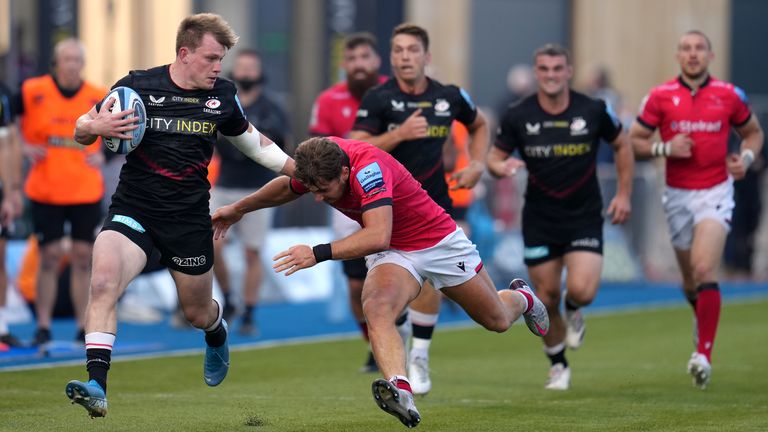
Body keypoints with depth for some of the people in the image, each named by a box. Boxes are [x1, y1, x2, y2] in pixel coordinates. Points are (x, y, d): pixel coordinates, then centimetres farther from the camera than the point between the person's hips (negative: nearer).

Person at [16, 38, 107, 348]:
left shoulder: (98, 98, 2)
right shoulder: (32, 91, -3)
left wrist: (102, 154, -1)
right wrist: (25, 148, -6)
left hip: (86, 192, 2)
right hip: (45, 191, -2)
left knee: (83, 258, 3)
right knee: (49, 257, -2)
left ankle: (84, 328, 11)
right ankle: (43, 328, 5)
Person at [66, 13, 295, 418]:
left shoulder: (223, 95, 1)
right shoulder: (139, 85, -8)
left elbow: (250, 140, 20)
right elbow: (81, 131, -1)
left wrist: (299, 168, 13)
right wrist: (95, 126, -25)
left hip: (190, 220, 2)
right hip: (133, 210, -2)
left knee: (198, 313, 14)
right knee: (103, 282, -28)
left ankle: (217, 334, 54)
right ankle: (96, 387, -30)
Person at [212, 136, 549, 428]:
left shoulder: (369, 167, -38)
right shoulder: (317, 163, -16)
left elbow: (378, 236, -49)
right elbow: (287, 187, 11)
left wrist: (319, 253, -54)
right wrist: (238, 209, 20)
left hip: (440, 241, -4)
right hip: (394, 255, 4)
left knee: (497, 321, 16)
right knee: (376, 308, -32)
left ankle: (520, 296, 53)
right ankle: (400, 392, -50)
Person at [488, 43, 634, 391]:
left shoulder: (594, 111, -7)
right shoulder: (517, 116, -7)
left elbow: (622, 146, 9)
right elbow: (494, 157, 3)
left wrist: (624, 194, 5)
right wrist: (501, 167, -21)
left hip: (584, 216, -1)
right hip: (539, 219, 1)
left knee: (582, 291, -19)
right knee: (547, 299, 3)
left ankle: (574, 311, 19)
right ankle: (558, 365, 28)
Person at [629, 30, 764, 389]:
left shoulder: (729, 96, -2)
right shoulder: (660, 97, -3)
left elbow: (753, 132, 14)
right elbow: (634, 141, 2)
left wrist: (746, 158, -6)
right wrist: (665, 148, -16)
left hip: (715, 193, -2)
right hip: (678, 195, 2)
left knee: (704, 270, -20)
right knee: (690, 279, 13)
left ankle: (704, 354, -18)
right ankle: (703, 316, 48)